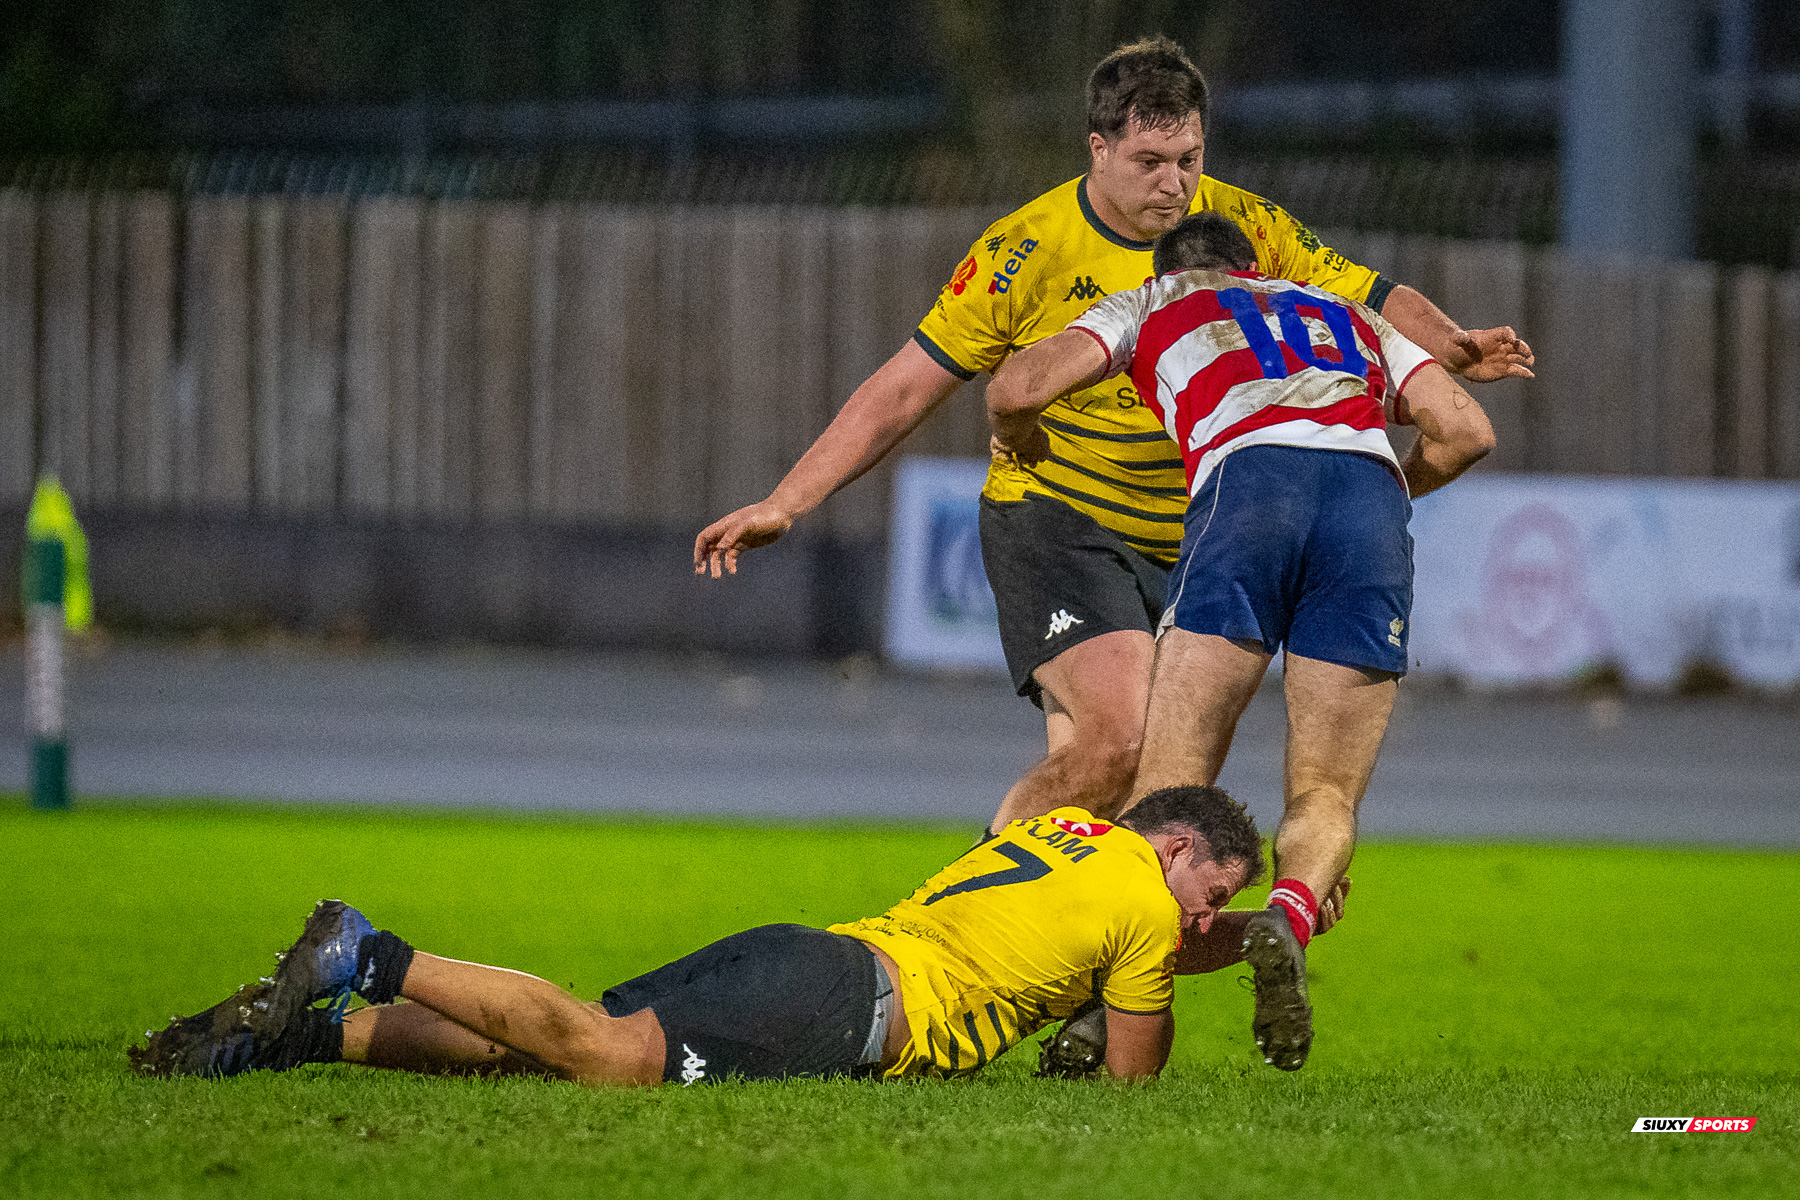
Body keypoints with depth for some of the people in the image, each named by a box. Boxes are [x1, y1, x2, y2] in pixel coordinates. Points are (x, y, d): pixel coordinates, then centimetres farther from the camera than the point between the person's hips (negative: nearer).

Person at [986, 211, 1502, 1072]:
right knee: (1324, 799, 8)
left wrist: (1017, 440, 38)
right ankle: (1289, 920, -25)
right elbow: (1466, 430, 25)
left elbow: (1020, 387, 15)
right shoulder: (1348, 317, 39)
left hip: (1249, 482, -2)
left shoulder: (1151, 305, 31)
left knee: (1169, 786, -1)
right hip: (1370, 496, 2)